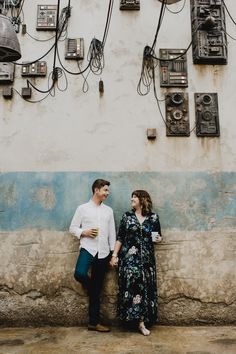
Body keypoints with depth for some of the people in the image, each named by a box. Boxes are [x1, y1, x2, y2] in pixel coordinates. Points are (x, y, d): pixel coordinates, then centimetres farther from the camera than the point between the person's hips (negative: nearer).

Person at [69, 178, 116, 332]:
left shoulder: (109, 210, 10)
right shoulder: (83, 208, 1)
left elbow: (112, 233, 11)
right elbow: (73, 228, 4)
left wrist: (113, 252, 7)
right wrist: (84, 232, -15)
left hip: (103, 252, 3)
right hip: (87, 248, -2)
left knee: (97, 290, 8)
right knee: (80, 274, -29)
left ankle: (94, 322, 21)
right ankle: (92, 286, 7)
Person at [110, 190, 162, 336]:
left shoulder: (153, 217, 4)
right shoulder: (127, 216, 4)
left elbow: (158, 236, 14)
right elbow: (120, 238, 5)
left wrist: (159, 238, -9)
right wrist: (114, 255, -1)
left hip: (147, 259, 1)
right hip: (129, 258, -1)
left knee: (146, 287, 2)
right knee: (133, 285, -9)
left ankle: (142, 319, 15)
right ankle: (140, 321, 0)